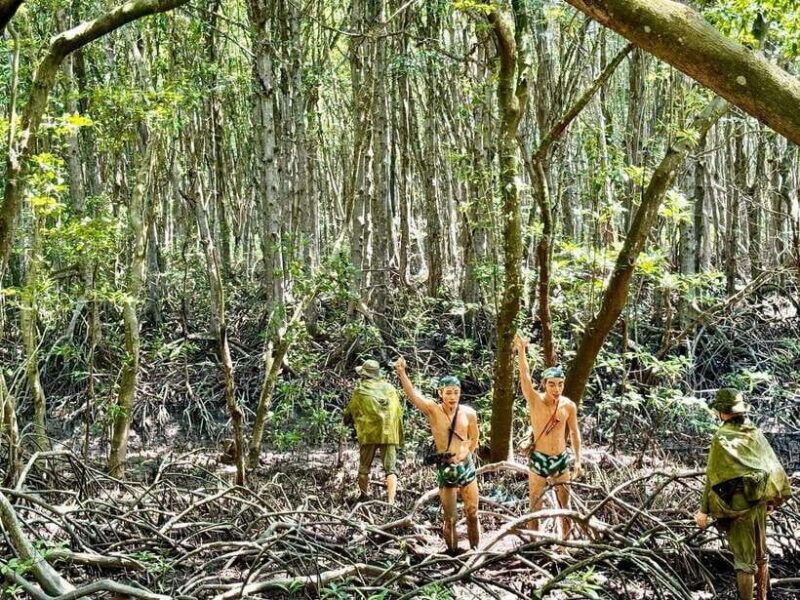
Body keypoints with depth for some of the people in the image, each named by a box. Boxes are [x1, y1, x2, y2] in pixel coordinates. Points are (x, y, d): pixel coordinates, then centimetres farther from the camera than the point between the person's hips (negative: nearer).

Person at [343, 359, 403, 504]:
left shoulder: (360, 391, -1)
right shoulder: (390, 388, 7)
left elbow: (350, 412, 9)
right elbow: (399, 411, 11)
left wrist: (346, 419, 33)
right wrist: (399, 436, 19)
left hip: (368, 433, -1)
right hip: (389, 433, 1)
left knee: (364, 468, 15)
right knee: (390, 469, 0)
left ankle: (364, 497, 19)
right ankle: (391, 501, -13)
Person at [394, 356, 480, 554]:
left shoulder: (469, 413, -2)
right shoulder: (433, 410, -9)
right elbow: (412, 394, -24)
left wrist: (464, 454, -2)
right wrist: (402, 372, -39)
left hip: (466, 467, 2)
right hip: (445, 469, -2)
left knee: (472, 514, 8)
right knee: (450, 519, 6)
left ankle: (475, 551, 22)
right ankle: (453, 554, 20)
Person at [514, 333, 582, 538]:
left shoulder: (569, 405, -5)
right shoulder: (535, 401, -13)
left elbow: (574, 433, 7)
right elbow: (525, 377, -28)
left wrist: (577, 459, 4)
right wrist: (521, 350, -41)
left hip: (562, 459, 2)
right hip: (538, 459, -2)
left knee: (565, 504, 12)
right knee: (535, 506, 6)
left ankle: (567, 541, 27)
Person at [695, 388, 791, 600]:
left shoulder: (722, 439, -16)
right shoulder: (755, 433, 1)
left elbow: (713, 477, -16)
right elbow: (773, 467, 7)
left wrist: (704, 510, -11)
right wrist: (772, 497, 20)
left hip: (737, 508, -6)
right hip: (760, 504, 6)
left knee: (744, 560, 2)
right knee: (760, 554, 20)